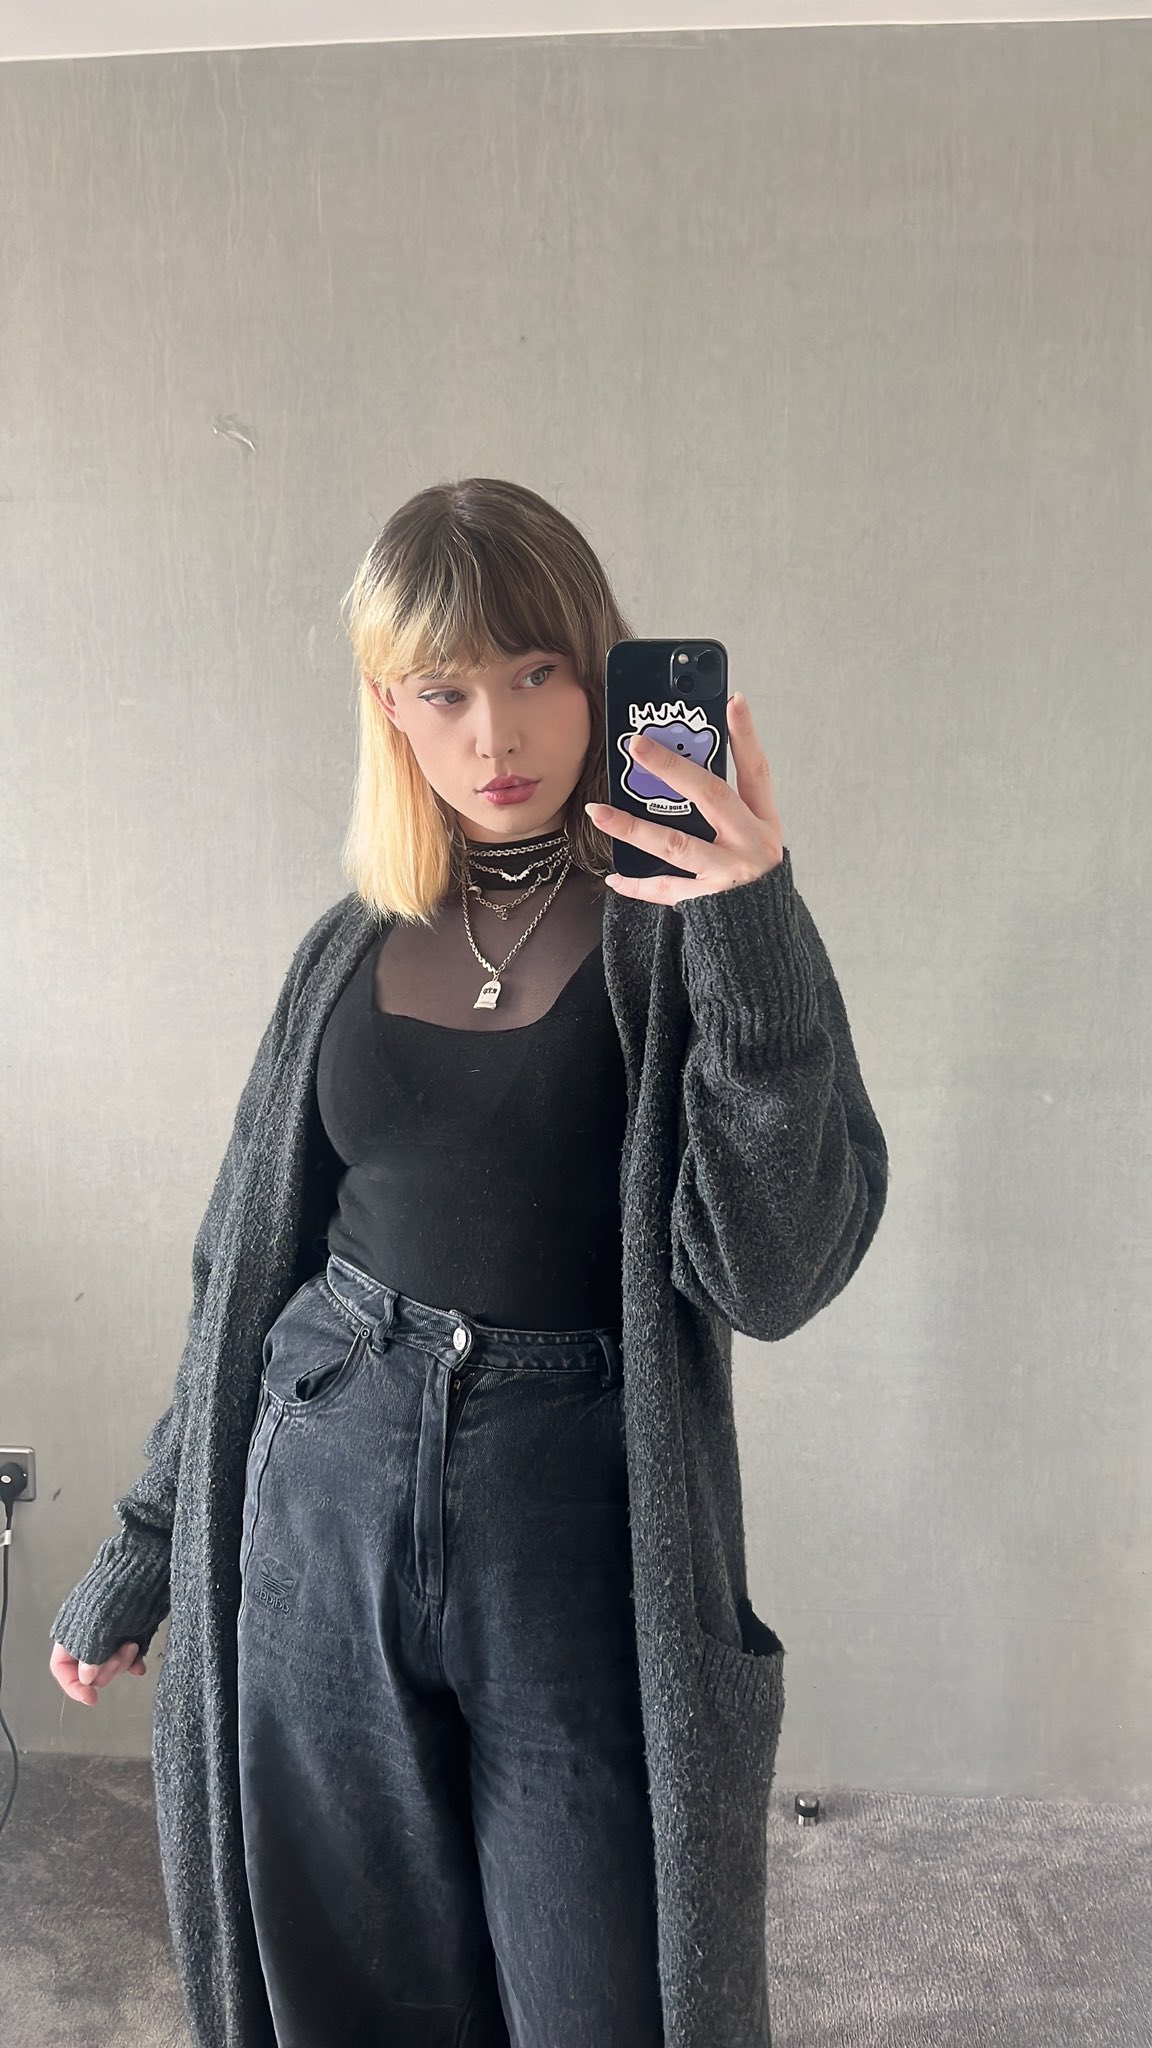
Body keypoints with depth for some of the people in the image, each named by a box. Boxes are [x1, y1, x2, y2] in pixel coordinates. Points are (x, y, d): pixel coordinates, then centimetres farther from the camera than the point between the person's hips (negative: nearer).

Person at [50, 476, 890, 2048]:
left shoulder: (698, 927, -7)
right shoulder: (355, 956, 4)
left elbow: (774, 1275, -16)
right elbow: (250, 1270, 10)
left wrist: (753, 943, -26)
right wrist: (143, 1556, 15)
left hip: (584, 1546, -3)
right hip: (326, 1508, 4)